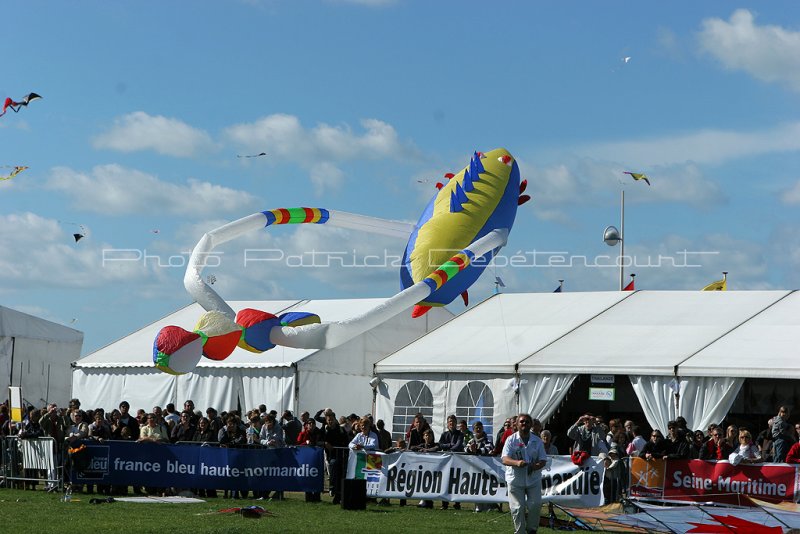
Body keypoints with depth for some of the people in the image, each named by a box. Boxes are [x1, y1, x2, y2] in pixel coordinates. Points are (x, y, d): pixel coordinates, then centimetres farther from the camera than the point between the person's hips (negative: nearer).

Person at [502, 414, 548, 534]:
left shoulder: (537, 441, 7)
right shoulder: (511, 440, -1)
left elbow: (543, 460, 4)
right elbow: (505, 460, -12)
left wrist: (537, 465, -20)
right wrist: (517, 463, -33)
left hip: (533, 479, 2)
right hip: (515, 479, -2)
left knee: (535, 505, -5)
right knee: (518, 508, -4)